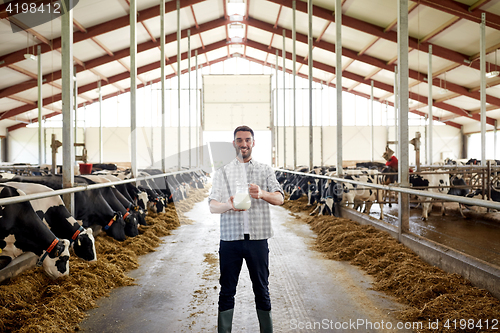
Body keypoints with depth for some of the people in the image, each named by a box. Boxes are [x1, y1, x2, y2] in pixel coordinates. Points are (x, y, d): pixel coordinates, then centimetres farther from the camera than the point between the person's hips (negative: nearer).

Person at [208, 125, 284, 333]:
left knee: (261, 289, 11)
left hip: (258, 238, 0)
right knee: (227, 290, 8)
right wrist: (228, 205, -26)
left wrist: (262, 194, -26)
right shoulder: (223, 172, 7)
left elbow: (280, 199, -4)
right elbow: (212, 206, -2)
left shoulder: (265, 170, 7)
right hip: (230, 238, 0)